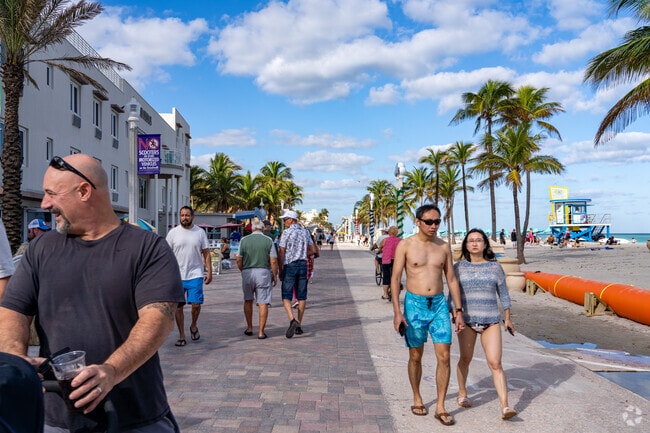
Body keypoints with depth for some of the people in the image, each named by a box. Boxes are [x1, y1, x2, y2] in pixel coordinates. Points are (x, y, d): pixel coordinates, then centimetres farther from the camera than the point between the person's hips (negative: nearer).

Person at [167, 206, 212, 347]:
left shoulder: (200, 232, 4)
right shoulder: (173, 233, 3)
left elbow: (206, 254, 6)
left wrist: (209, 272, 0)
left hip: (195, 275, -1)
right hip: (177, 276, 1)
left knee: (196, 304, -6)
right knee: (178, 307, 5)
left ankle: (193, 325, 24)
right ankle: (181, 336, 17)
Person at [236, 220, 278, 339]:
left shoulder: (244, 240, 1)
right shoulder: (268, 240, -2)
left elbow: (239, 259, 1)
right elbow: (273, 261, -6)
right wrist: (275, 275, 5)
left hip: (247, 272, 2)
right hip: (263, 272, -2)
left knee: (248, 300, 20)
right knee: (263, 303, 2)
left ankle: (249, 328, 24)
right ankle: (261, 332, 2)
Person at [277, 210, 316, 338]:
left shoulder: (286, 232, -8)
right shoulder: (305, 232, 8)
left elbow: (281, 253, -9)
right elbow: (313, 250, 14)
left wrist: (280, 270, -2)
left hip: (290, 266, -5)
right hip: (303, 265, 5)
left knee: (286, 296, -2)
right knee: (301, 296, 8)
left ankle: (292, 320, -23)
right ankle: (299, 326, 11)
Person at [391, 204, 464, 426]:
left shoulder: (444, 246, 5)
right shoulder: (405, 245, -6)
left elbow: (451, 279, 9)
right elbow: (395, 279, -7)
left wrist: (458, 311, 6)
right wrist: (397, 312, -13)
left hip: (439, 304, 3)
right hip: (415, 304, -2)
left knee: (444, 356, -3)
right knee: (416, 356, 10)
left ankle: (440, 407, 9)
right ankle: (417, 399, 30)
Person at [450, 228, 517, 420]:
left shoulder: (495, 266, 5)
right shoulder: (459, 267, 4)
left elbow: (503, 293, 11)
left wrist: (508, 318, 11)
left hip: (491, 321, 0)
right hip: (466, 320, 0)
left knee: (495, 363, -8)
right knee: (465, 359, 11)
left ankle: (505, 406, -8)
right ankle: (462, 394, 33)